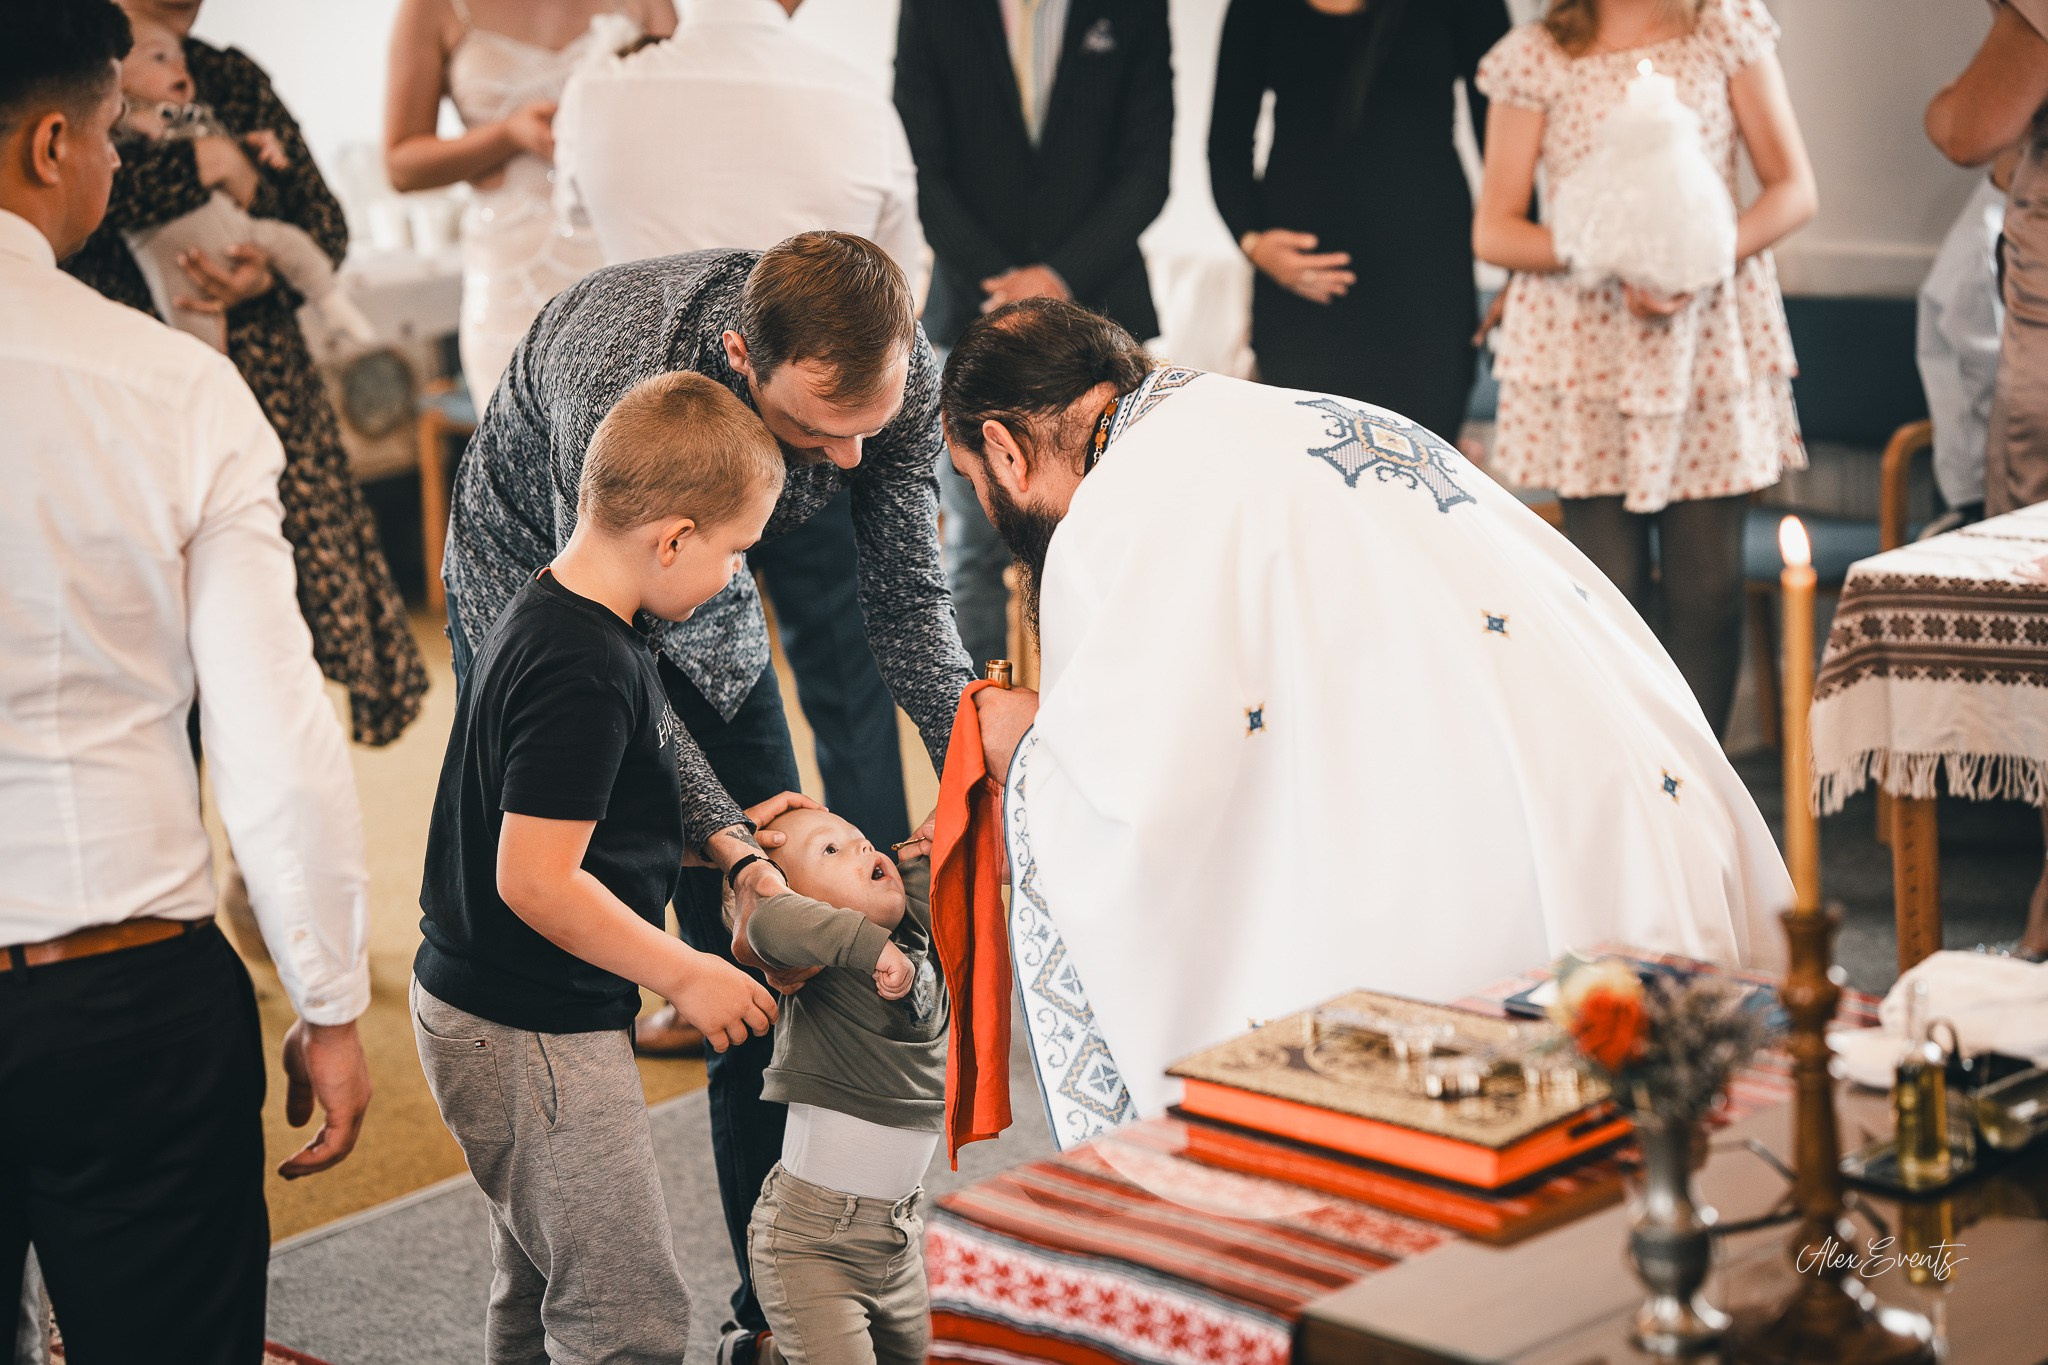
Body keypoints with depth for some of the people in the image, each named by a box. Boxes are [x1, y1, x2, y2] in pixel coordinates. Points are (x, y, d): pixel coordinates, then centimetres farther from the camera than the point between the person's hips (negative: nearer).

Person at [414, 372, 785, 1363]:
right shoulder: (583, 672, -25)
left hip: (479, 1012, 11)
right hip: (529, 1035, -11)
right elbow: (536, 881, -27)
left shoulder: (546, 615, 7)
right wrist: (687, 975, -17)